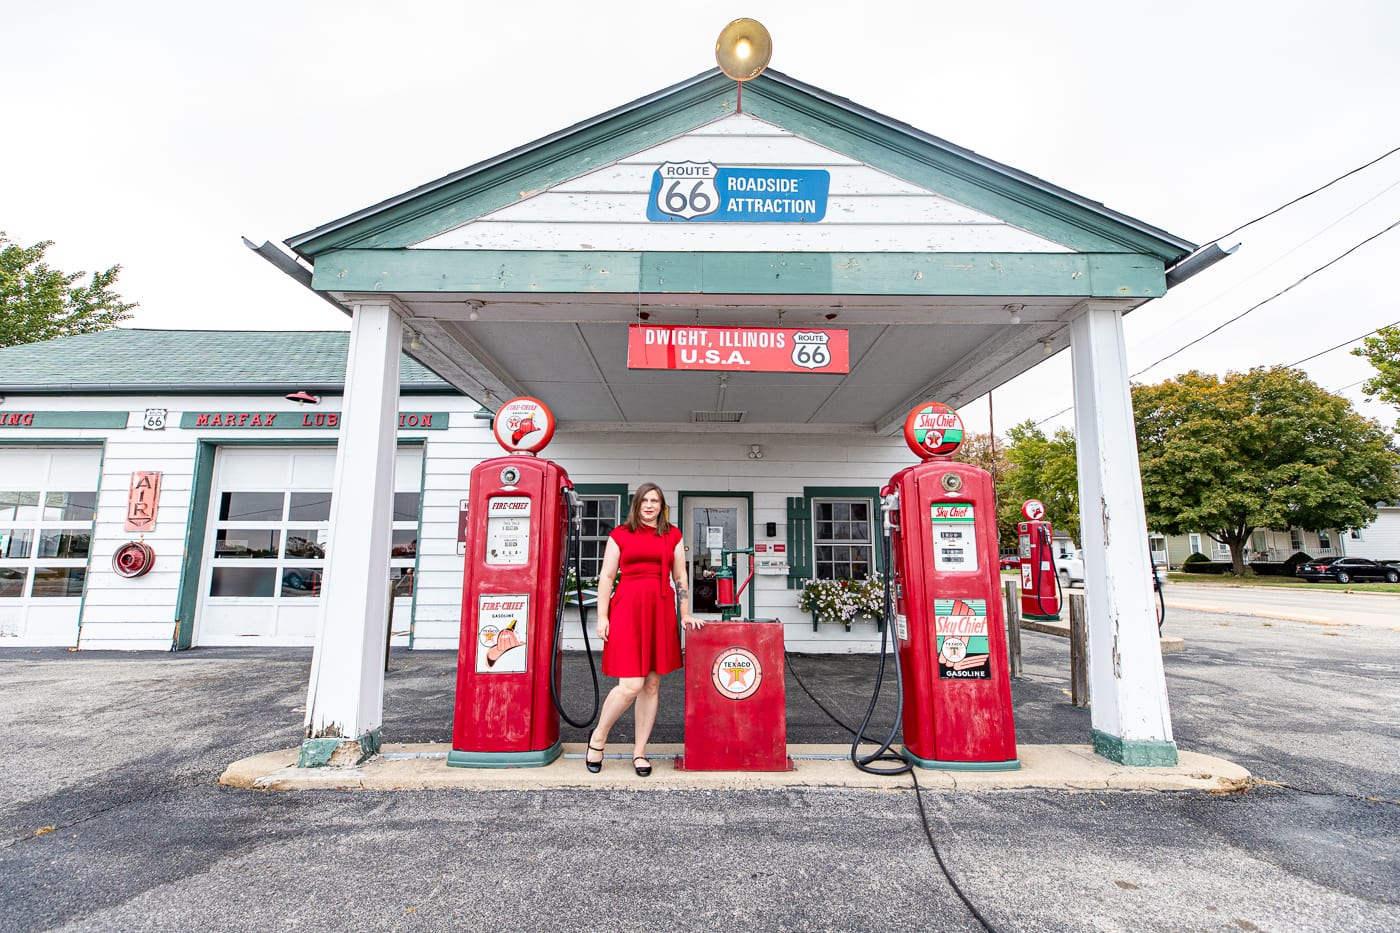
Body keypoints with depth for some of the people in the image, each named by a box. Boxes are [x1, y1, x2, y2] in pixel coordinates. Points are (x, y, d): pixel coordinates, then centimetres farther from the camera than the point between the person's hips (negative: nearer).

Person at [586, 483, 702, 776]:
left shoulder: (673, 535, 13)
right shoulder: (620, 534, 7)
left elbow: (680, 577, 14)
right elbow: (606, 577, 5)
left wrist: (685, 615, 9)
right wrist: (602, 617, -2)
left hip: (661, 610, 3)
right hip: (627, 609, -3)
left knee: (652, 684, 6)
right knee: (631, 685, -9)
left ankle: (639, 752, 20)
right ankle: (598, 737, 16)